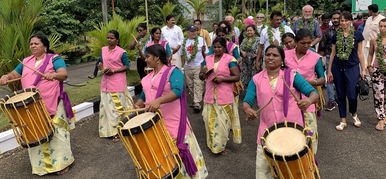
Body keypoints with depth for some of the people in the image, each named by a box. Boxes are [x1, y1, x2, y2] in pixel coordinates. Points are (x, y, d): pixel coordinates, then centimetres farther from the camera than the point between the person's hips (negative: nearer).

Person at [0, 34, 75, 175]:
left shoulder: (54, 59, -4)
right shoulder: (26, 62, 15)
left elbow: (64, 74, -19)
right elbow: (14, 74, 20)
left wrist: (54, 75, -42)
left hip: (52, 105, -6)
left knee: (56, 133, -1)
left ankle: (62, 162, 13)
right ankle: (42, 164, 25)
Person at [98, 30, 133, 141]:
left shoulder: (121, 52, -9)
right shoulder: (103, 50, 9)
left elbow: (127, 67, -7)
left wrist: (113, 71, -16)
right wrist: (101, 67, -3)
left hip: (118, 83, -6)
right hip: (106, 83, 6)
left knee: (118, 106, 0)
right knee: (108, 106, 8)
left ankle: (119, 131, 11)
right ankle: (112, 131, 20)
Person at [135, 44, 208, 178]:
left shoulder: (173, 72, -8)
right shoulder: (147, 78, 14)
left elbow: (177, 91, -25)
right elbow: (143, 97, 20)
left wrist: (159, 100, -38)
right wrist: (138, 105, -1)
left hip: (172, 122, -6)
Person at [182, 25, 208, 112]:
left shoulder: (201, 39, 3)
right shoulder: (184, 41, 11)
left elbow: (205, 53, 5)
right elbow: (182, 54, 18)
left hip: (199, 66, -4)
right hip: (188, 66, 4)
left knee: (198, 85, -9)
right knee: (190, 85, 11)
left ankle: (197, 103, -10)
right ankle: (195, 99, 27)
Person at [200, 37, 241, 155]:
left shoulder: (230, 60, -5)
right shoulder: (207, 59, 9)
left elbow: (237, 77, -8)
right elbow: (201, 77, 13)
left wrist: (222, 79, -19)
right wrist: (204, 73, -10)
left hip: (224, 97, -4)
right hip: (210, 96, 4)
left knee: (222, 121, 1)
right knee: (210, 120, 9)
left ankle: (220, 146, 16)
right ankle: (212, 144, 26)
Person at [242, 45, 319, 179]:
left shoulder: (292, 75, -3)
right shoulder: (256, 79, 4)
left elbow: (314, 93, -10)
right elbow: (246, 101, -1)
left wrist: (309, 100, -34)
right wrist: (247, 109, -25)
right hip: (267, 131, 1)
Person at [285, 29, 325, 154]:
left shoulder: (315, 57, -4)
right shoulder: (286, 55, 0)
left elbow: (322, 79, 0)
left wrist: (313, 82, -20)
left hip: (307, 100, -2)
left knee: (310, 131, -1)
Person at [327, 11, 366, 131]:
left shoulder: (357, 35, 1)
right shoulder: (336, 36, 5)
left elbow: (360, 53, 4)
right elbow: (333, 53, 8)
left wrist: (363, 69, 1)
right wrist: (329, 71, 7)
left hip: (352, 67, -2)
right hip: (338, 68, 2)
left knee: (352, 95, -7)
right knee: (340, 95, 6)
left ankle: (354, 114, 25)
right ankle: (343, 121, 18)